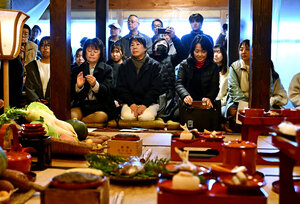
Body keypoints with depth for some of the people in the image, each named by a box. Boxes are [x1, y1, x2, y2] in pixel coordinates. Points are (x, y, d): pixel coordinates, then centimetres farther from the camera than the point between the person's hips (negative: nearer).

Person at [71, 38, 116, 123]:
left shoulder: (107, 69, 10)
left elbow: (106, 90, -5)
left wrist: (95, 85, -27)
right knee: (71, 114, -35)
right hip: (81, 105, 0)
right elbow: (72, 94, 7)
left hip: (101, 105, 0)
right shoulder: (77, 70, 15)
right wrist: (78, 86, -17)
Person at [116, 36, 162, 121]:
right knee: (127, 117, -29)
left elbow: (155, 88, -1)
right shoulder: (124, 66, 12)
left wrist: (145, 104, -15)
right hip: (129, 102, 1)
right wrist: (131, 103, -10)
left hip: (149, 102, -1)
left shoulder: (154, 65, 6)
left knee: (146, 117, -31)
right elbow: (121, 88, 6)